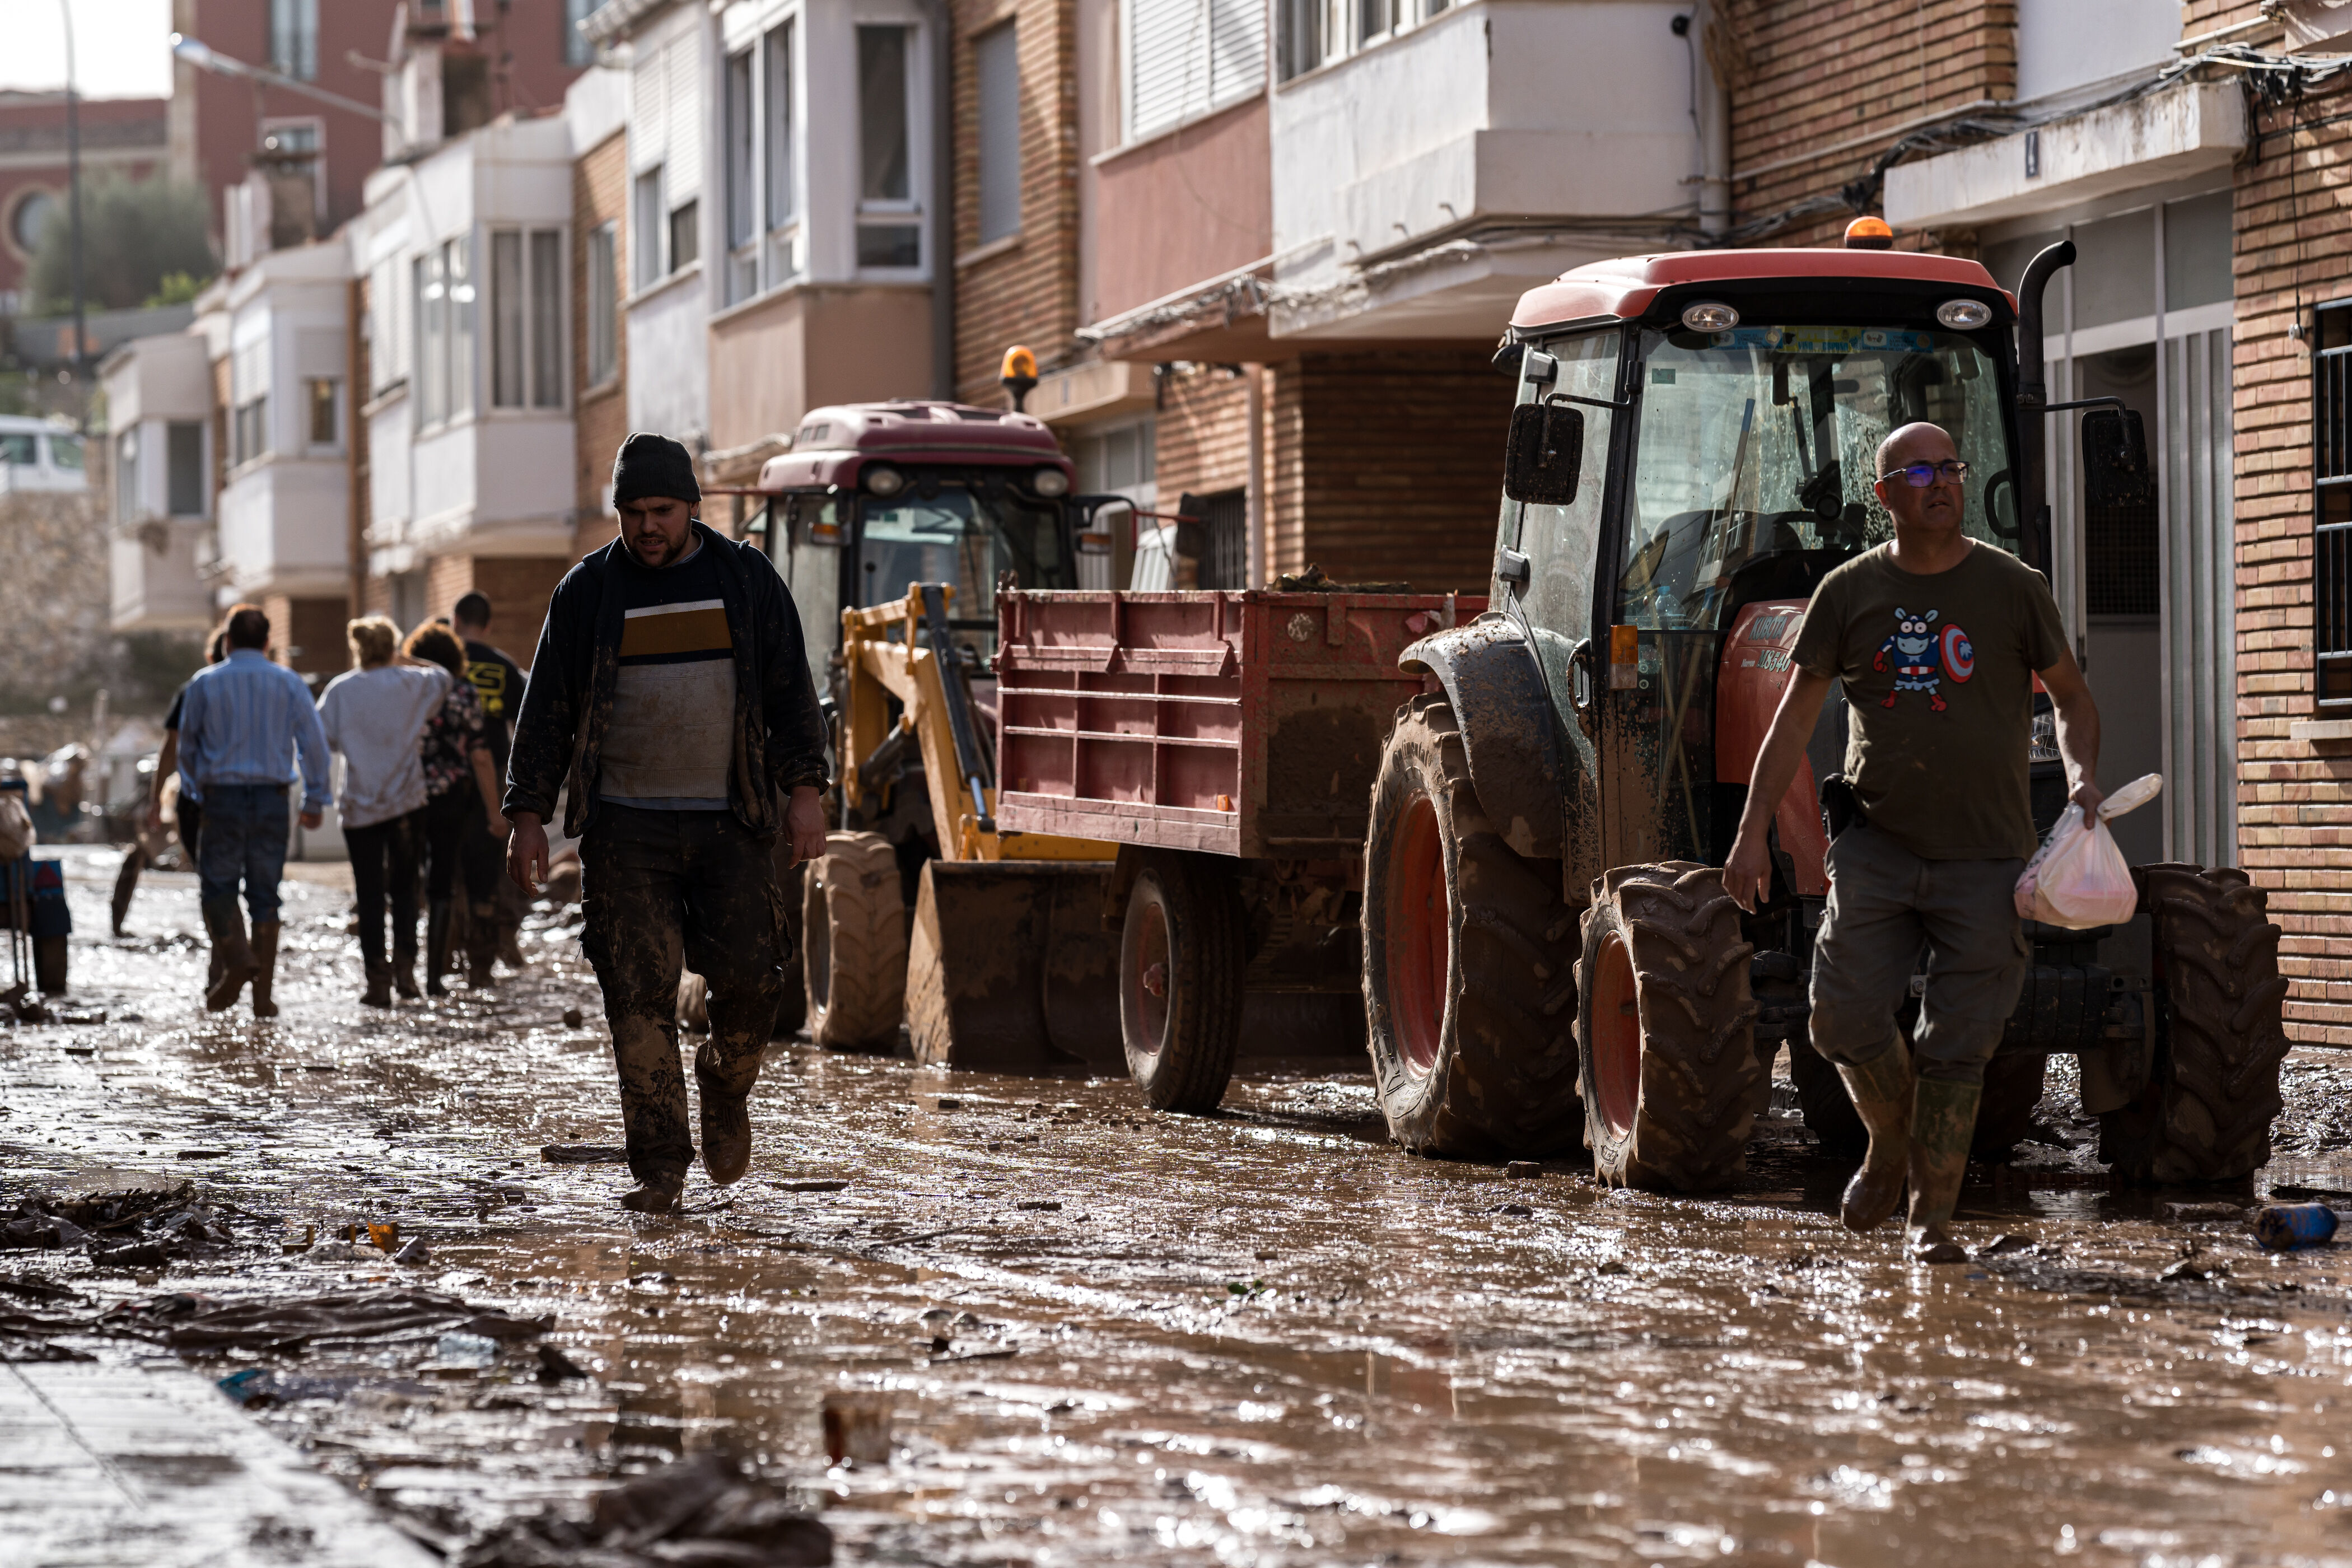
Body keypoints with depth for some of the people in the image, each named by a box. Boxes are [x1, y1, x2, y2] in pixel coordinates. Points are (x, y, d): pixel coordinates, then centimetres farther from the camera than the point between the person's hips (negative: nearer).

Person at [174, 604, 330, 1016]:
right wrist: (315, 800, 6)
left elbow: (187, 745, 10)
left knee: (217, 887, 5)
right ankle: (263, 993, 4)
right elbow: (314, 742, 0)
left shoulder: (204, 684, 2)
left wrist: (194, 792, 25)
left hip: (222, 797, -1)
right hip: (272, 797, 1)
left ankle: (236, 957, -22)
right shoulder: (289, 684, 3)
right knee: (265, 895, 6)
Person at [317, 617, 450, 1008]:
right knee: (404, 887, 13)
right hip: (406, 800, 1)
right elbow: (443, 678, 17)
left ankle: (378, 980, 0)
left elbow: (321, 737, -5)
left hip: (360, 804, -1)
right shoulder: (411, 683, -2)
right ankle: (404, 967, 2)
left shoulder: (341, 689, -5)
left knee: (370, 894, 3)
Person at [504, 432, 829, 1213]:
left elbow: (790, 689, 8)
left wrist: (803, 790, -2)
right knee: (639, 994, -6)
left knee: (750, 975, -7)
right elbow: (547, 709, 7)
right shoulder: (589, 591, 5)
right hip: (625, 828, 0)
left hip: (729, 822, 1)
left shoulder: (745, 578, 7)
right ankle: (659, 1165, -2)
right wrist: (528, 816, 1)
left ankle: (727, 1089, 24)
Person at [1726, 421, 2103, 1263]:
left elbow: (2071, 697, 11)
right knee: (1846, 1015, -9)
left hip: (1982, 852, -1)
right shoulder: (1849, 593, 4)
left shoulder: (2013, 588, 1)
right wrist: (1752, 834, 1)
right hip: (1878, 840, 1)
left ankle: (1932, 1216, 9)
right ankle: (1891, 1144, 19)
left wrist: (2083, 778, -9)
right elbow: (1794, 719, 7)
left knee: (1957, 1044, -2)